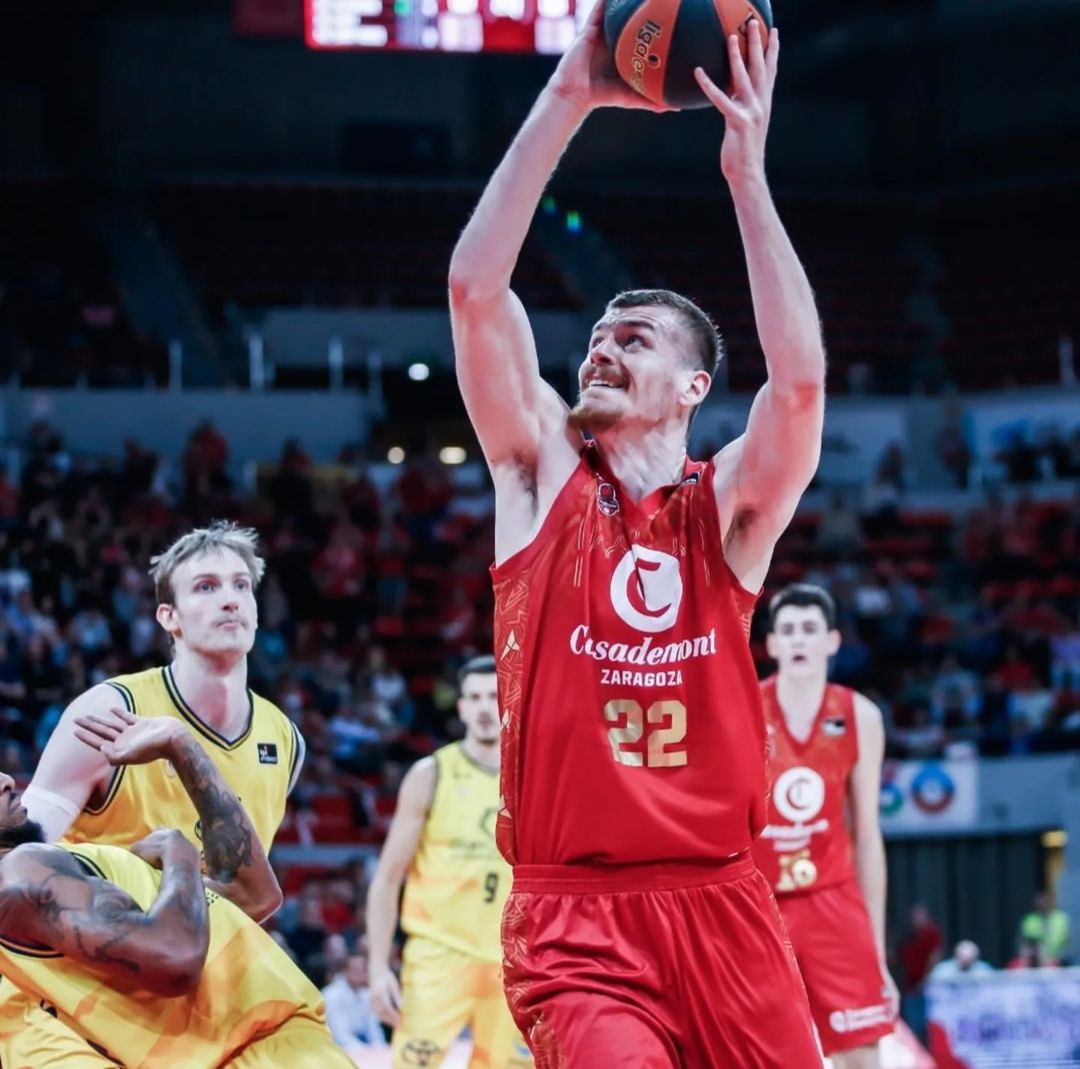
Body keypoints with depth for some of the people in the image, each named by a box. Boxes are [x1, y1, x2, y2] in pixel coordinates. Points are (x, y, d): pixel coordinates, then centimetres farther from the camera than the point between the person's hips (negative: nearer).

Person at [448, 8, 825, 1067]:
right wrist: (566, 100, -10)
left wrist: (746, 173, -14)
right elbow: (474, 288, -5)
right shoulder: (542, 474, 7)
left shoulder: (729, 506, 7)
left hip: (720, 907, 2)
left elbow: (800, 379, -13)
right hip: (574, 911, -2)